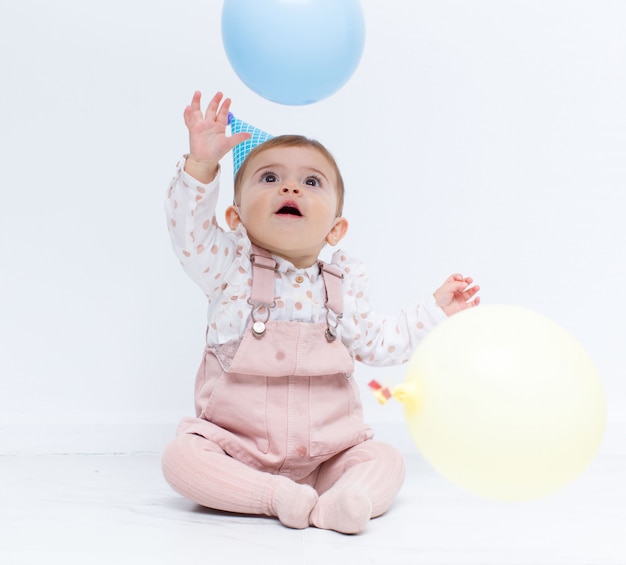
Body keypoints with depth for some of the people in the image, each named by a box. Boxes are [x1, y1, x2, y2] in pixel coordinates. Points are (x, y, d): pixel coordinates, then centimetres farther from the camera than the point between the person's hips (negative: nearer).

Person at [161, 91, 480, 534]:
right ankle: (274, 495, -28)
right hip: (236, 444, -2)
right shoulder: (231, 268, -5)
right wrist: (201, 164, -36)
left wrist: (436, 310, 13)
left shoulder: (342, 284, 4)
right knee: (181, 456, -26)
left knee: (386, 460, -12)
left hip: (325, 451, 3)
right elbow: (190, 231, -23)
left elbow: (376, 343, 15)